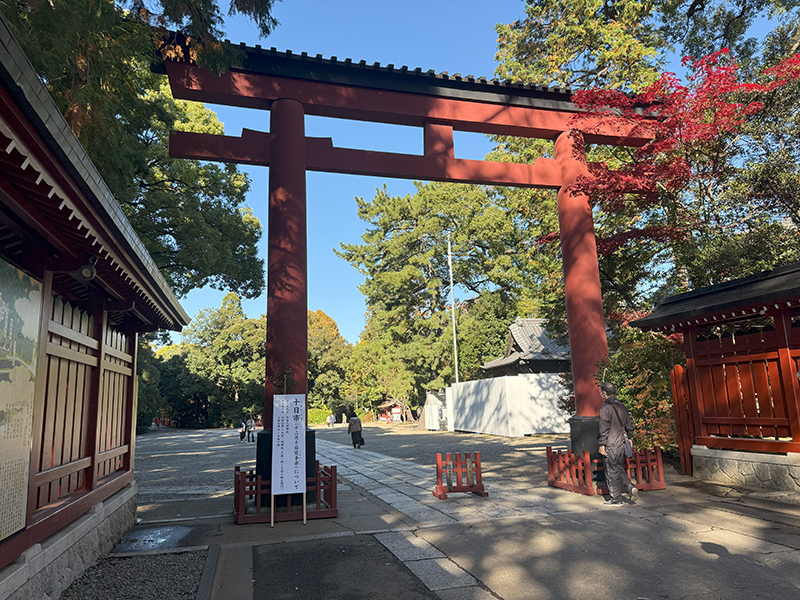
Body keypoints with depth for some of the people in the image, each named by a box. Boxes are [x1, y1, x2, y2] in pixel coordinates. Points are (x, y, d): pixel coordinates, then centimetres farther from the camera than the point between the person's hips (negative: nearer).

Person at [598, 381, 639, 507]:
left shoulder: (605, 408, -16)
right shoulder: (622, 406, 8)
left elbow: (604, 429, -17)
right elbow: (629, 425, 15)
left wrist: (602, 445, -12)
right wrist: (629, 438, 26)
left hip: (611, 446, -8)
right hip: (622, 444, 8)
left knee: (612, 472, 3)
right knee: (619, 468, 22)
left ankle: (616, 499, 10)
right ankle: (630, 487, 4)